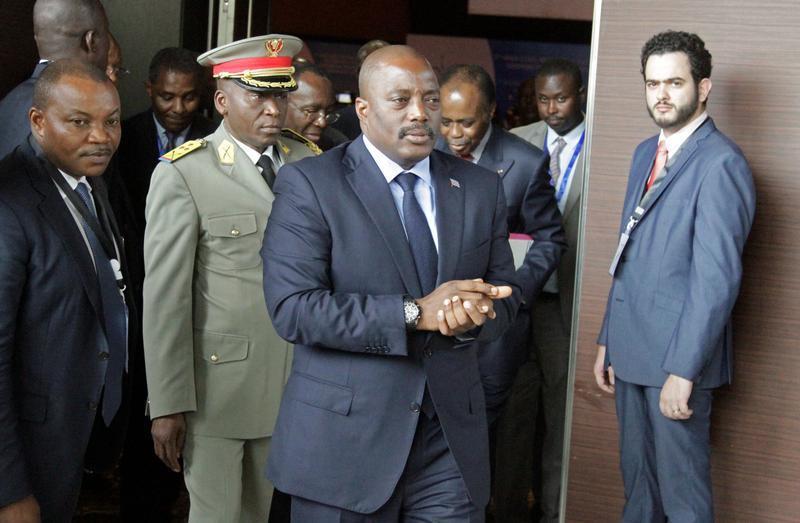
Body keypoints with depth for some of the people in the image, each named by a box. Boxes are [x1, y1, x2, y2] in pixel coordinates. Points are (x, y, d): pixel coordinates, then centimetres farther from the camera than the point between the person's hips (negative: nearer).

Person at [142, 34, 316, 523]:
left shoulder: (308, 164, 4)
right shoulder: (182, 174, -10)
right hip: (216, 384, -4)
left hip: (293, 384, 4)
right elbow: (165, 295, -10)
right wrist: (167, 405, -11)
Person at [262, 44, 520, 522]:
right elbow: (292, 308, -14)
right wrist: (415, 313, -19)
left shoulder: (481, 188, 7)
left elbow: (505, 295, 9)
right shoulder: (309, 185, -6)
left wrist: (473, 313, -15)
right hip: (342, 440, -3)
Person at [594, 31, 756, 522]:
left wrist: (683, 370, -21)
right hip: (632, 349, 8)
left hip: (679, 355, -8)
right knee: (637, 480, 18)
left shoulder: (721, 162, -14)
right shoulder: (646, 153, 13)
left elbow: (718, 277, -20)